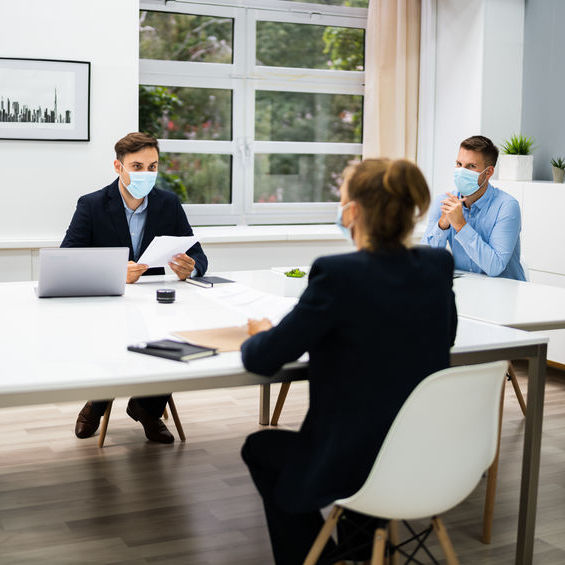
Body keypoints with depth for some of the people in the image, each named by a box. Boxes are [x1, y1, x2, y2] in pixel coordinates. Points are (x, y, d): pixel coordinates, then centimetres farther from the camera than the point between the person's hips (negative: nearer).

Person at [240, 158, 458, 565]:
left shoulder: (337, 275, -22)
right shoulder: (439, 266, -4)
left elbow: (263, 360, -14)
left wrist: (262, 333, 8)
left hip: (361, 467, -6)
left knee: (260, 448, 23)